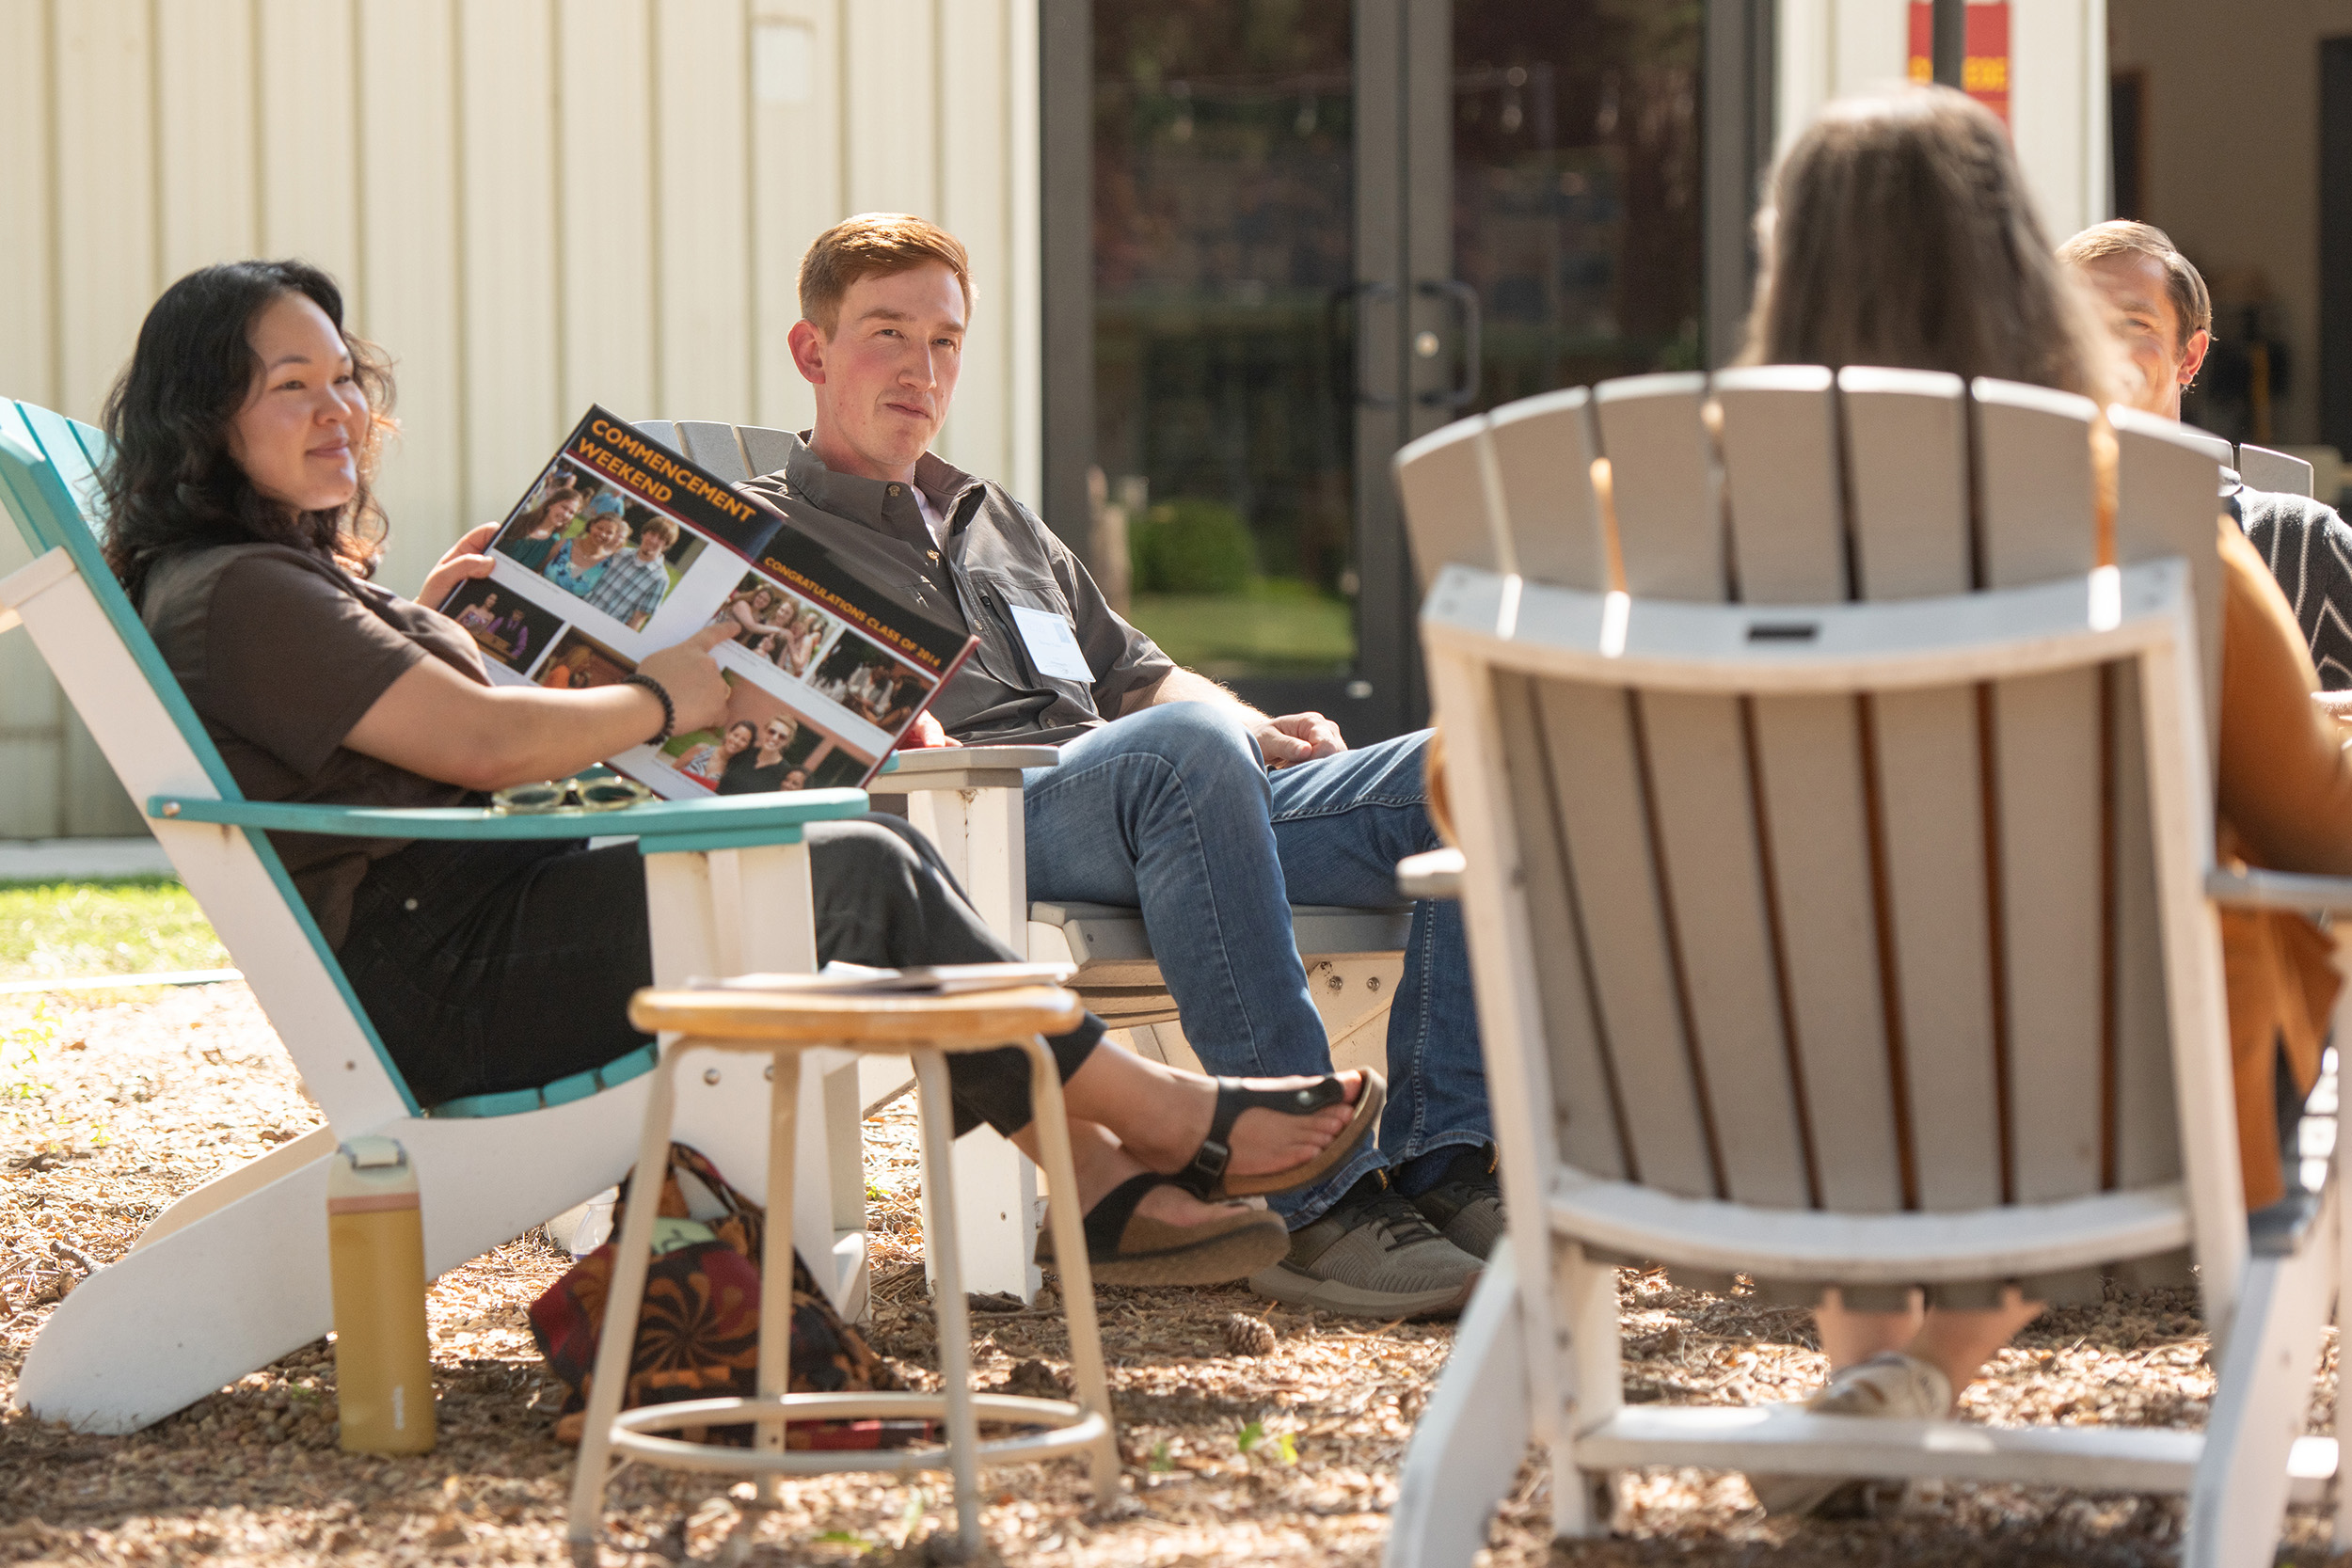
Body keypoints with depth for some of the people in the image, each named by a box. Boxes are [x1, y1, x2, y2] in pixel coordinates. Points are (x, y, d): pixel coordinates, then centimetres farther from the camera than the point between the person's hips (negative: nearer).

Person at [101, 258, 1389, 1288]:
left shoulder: (288, 576, 19)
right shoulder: (234, 593, -16)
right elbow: (481, 743, -21)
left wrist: (419, 625, 26)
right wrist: (659, 701, -6)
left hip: (483, 936, 11)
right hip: (447, 991, -11)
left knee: (877, 856, 1)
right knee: (863, 875, -11)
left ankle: (1105, 1191, -5)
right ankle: (1158, 1116, 0)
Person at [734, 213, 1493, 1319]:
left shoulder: (1002, 525, 37)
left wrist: (1259, 732, 14)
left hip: (1184, 810, 7)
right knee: (1184, 751, -40)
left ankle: (1441, 1169, -26)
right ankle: (1321, 1207, -43)